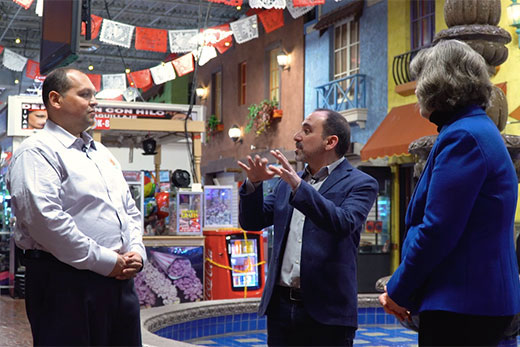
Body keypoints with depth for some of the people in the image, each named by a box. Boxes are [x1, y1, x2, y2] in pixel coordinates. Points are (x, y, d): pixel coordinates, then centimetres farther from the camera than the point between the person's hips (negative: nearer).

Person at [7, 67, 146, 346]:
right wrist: (105, 261, -16)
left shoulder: (102, 153, 20)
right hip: (64, 283, -8)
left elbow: (131, 211, 24)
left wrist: (136, 251, 5)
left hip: (120, 280, 8)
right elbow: (45, 219, -20)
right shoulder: (37, 151, -7)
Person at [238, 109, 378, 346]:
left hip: (326, 311, -5)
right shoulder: (287, 183, 15)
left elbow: (344, 224, -20)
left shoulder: (360, 184, -3)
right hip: (281, 306, 5)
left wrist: (299, 186, -27)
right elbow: (252, 222, 15)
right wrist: (254, 183, -2)